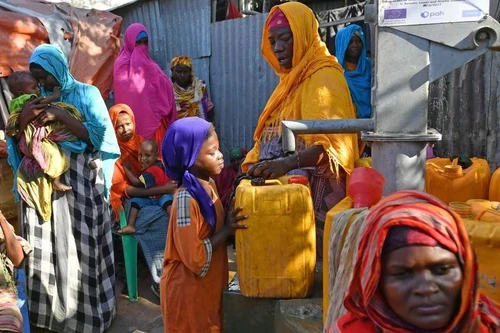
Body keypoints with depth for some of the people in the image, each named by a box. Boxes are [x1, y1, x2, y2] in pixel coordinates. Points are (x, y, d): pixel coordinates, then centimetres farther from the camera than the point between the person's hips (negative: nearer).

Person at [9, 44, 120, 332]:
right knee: (49, 249, 4)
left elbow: (98, 134, -10)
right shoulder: (37, 100, 13)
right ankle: (53, 308, 20)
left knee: (83, 247, -1)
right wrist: (23, 119, -7)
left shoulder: (87, 93, 2)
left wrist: (60, 116, -14)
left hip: (81, 181, -4)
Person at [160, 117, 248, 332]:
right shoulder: (186, 199, -27)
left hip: (208, 285, 8)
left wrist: (229, 224, -5)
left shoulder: (208, 184, -1)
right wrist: (227, 230, -23)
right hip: (188, 289, -8)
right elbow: (195, 258, -26)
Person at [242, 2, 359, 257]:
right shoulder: (291, 78, 18)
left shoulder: (323, 77, -11)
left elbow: (330, 144, -26)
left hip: (314, 189, -8)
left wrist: (287, 164, -41)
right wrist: (256, 165, 8)